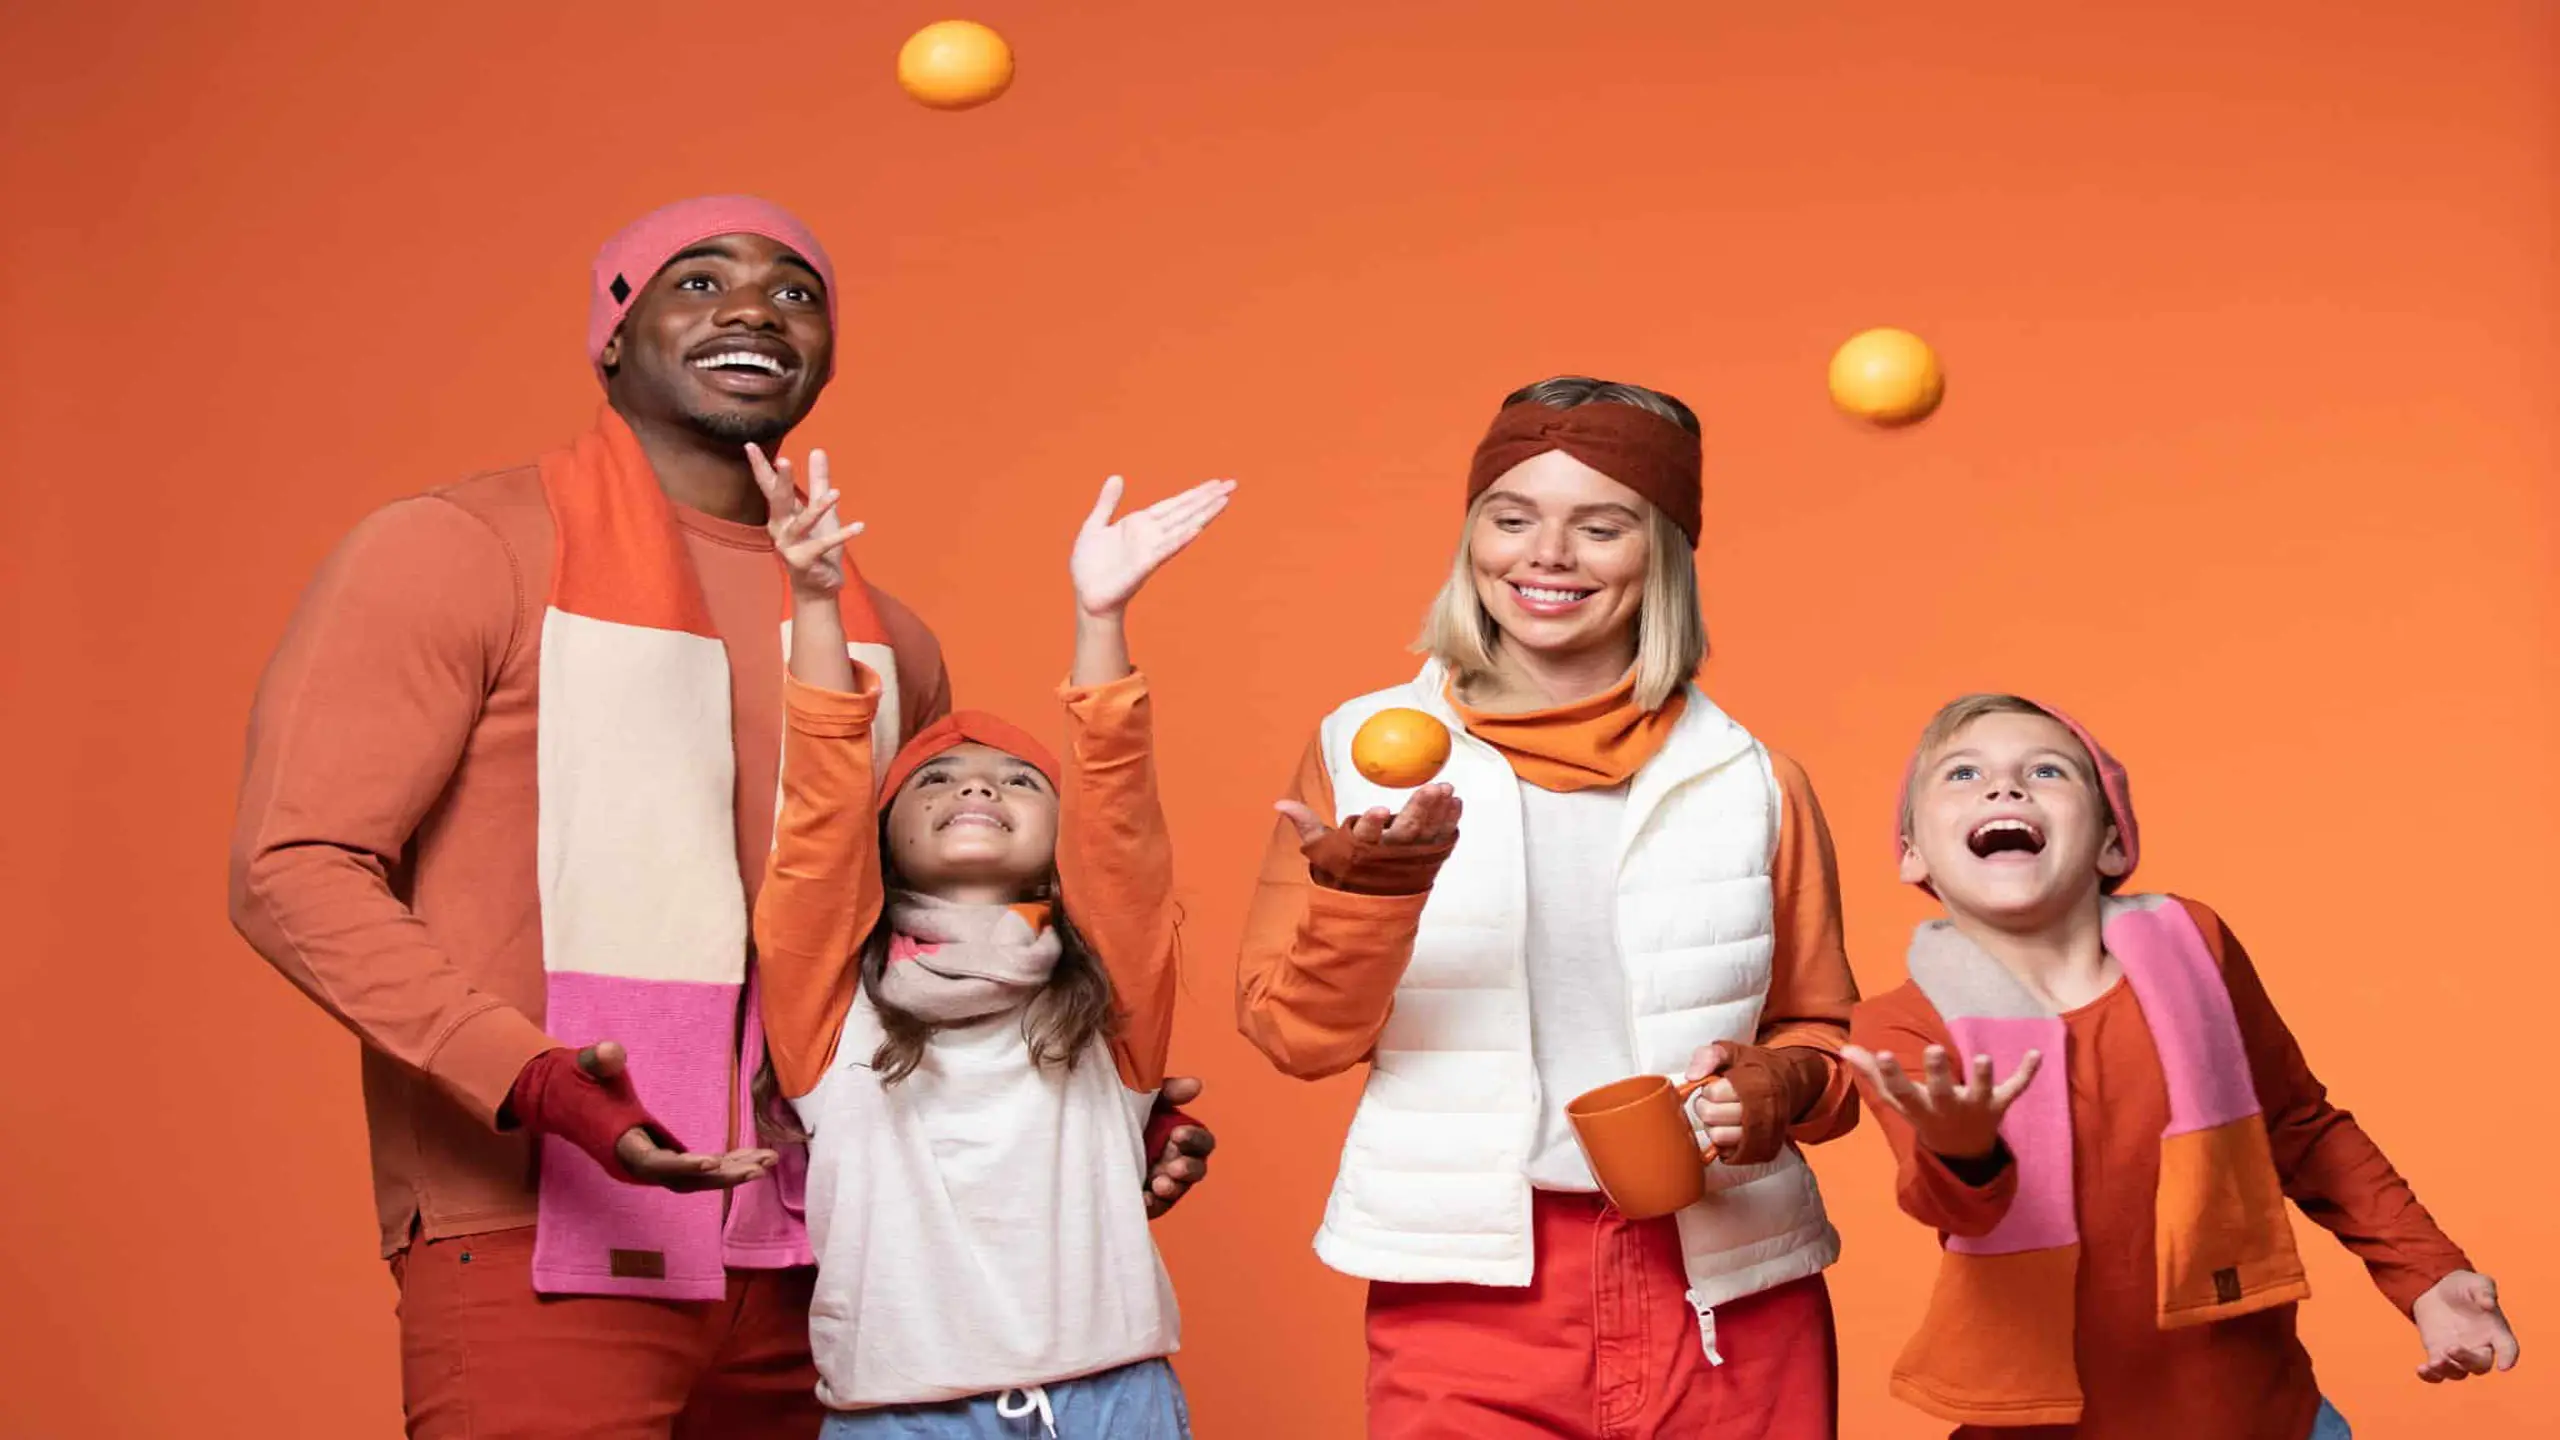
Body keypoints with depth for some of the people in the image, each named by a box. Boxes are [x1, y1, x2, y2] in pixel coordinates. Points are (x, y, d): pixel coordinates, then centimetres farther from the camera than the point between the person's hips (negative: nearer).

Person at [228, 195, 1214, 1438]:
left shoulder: (884, 636, 15)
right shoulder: (455, 553, -2)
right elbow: (295, 868, -10)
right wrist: (530, 1079, -24)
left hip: (809, 1272, 5)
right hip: (540, 1255, -5)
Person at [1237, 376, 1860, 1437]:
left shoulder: (1751, 784, 5)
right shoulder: (1366, 750, 3)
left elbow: (1823, 1034, 14)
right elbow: (1296, 1034, 0)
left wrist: (1784, 1087, -8)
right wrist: (1363, 896, -18)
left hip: (1727, 1303, 1)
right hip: (1471, 1287, -1)